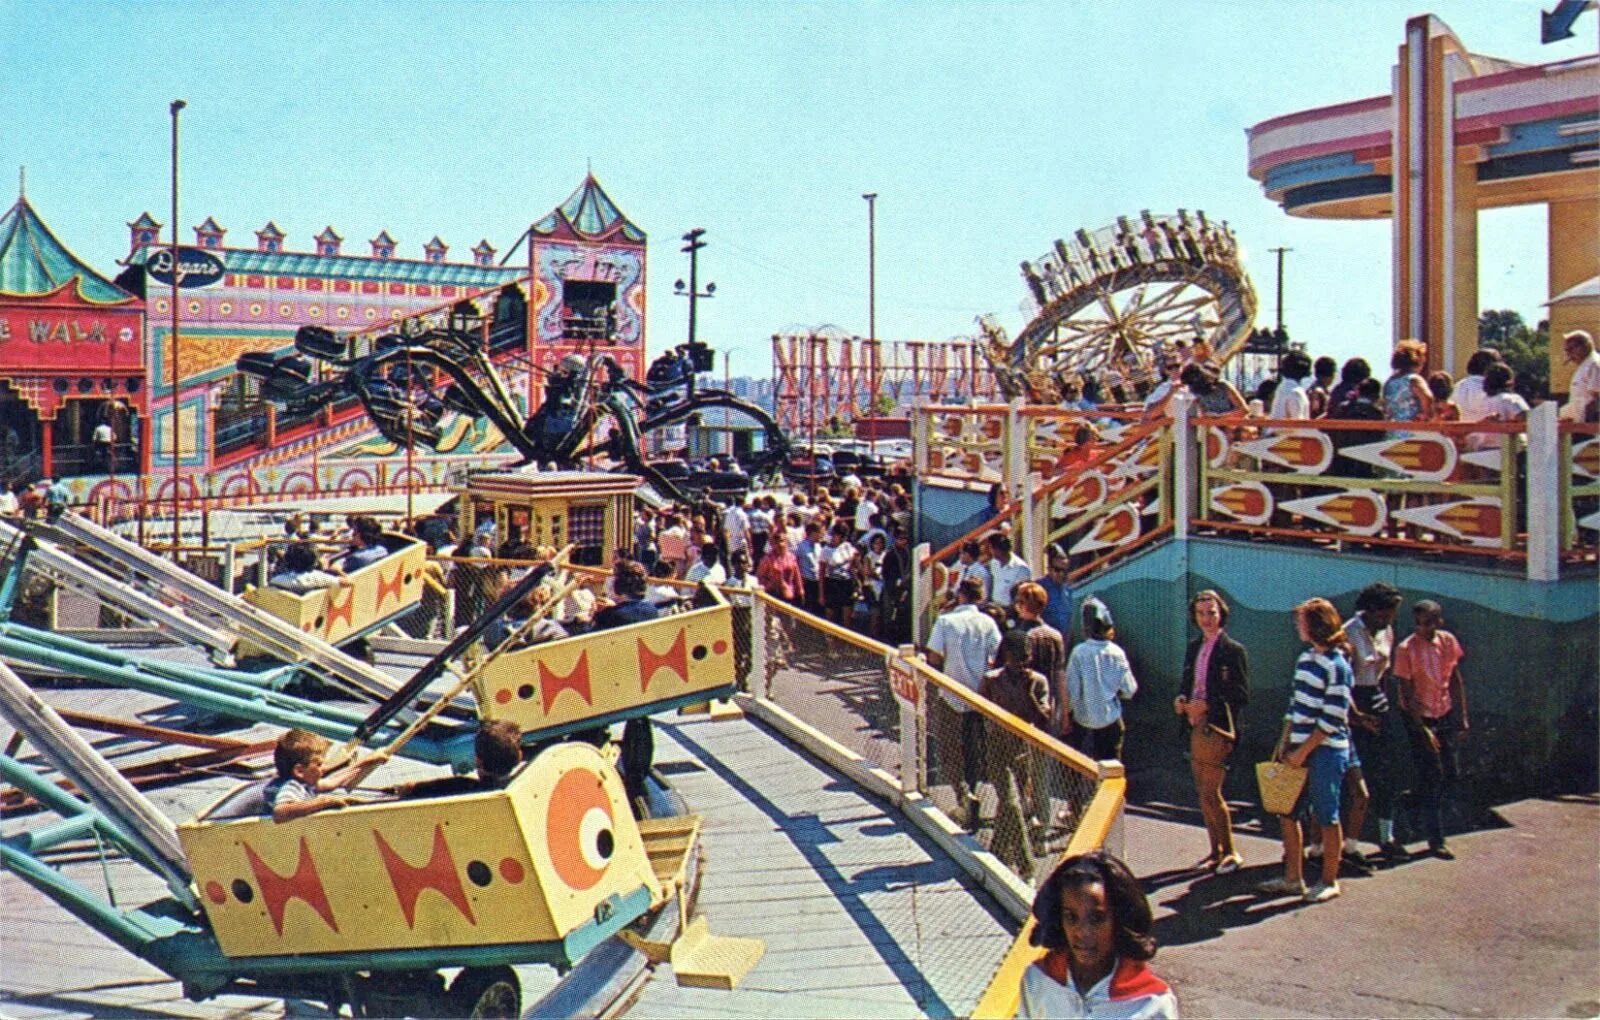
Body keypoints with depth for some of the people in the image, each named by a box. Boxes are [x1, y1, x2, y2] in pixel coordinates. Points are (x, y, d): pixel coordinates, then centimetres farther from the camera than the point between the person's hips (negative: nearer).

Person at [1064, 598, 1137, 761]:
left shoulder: (1079, 652, -18)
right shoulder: (1117, 652, -10)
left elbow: (1072, 691, -15)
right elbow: (1129, 690, -5)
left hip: (1084, 719, -2)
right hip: (1111, 719, 2)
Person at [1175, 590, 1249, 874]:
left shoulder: (1233, 651, -9)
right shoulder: (1194, 648, 13)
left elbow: (1241, 696, -12)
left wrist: (1206, 704, -19)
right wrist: (1181, 699, 0)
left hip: (1217, 730, -7)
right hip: (1196, 728, 7)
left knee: (1210, 793, -7)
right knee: (1203, 793, 11)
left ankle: (1230, 853, 7)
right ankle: (1216, 851, 21)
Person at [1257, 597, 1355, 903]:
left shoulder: (1336, 666, -13)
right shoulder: (1305, 659, 11)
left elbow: (1332, 720, -16)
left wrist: (1303, 752, -14)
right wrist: (1286, 746, 9)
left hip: (1326, 752, -8)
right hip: (1300, 750, 8)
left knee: (1327, 818, 3)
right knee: (1288, 813, 10)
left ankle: (1329, 881, 16)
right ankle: (1293, 878, 20)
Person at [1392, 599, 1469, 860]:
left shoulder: (1448, 641, -2)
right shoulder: (1406, 649, -18)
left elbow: (1455, 680, 7)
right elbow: (1408, 693, -16)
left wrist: (1462, 715, 4)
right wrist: (1423, 730, -17)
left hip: (1445, 714, 5)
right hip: (1420, 718, -5)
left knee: (1451, 772, 8)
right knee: (1431, 777, -2)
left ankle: (1420, 800, 36)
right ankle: (1436, 840, 7)